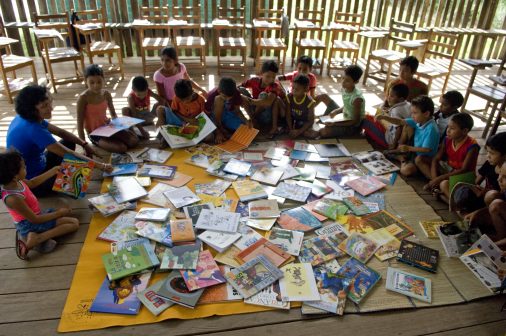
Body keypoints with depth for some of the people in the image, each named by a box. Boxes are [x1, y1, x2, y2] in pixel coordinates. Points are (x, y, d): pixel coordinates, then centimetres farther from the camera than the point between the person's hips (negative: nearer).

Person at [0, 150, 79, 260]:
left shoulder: (15, 181, -10)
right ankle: (32, 241, -15)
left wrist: (54, 170, 17)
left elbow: (32, 183, 15)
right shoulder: (13, 198, -33)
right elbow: (35, 219, -25)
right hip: (30, 225, -9)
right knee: (74, 223, -10)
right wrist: (59, 213, -14)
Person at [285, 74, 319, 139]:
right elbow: (288, 115, -11)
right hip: (292, 121, 2)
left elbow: (310, 121, -18)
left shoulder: (309, 102, -23)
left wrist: (299, 131, -27)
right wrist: (290, 129, -23)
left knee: (314, 134, -28)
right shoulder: (289, 97, -15)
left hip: (304, 123, -2)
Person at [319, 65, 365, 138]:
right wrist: (336, 111, -7)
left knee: (323, 132, -19)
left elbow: (356, 121, -23)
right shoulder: (345, 89, -5)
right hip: (346, 120, 8)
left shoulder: (357, 98, -29)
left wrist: (335, 123, -27)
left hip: (354, 126, -8)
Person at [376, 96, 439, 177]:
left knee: (406, 170, -36)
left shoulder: (431, 129, -29)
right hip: (416, 152, 9)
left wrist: (409, 148, -26)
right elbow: (401, 122, -2)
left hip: (427, 158, -9)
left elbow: (427, 149, -30)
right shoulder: (418, 121, -6)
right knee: (407, 126, 4)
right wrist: (384, 117, -13)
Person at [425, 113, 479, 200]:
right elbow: (435, 160, -6)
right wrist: (434, 179, -21)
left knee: (444, 184, -39)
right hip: (449, 168, 8)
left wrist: (439, 178, -30)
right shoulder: (447, 140, -6)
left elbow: (463, 170, -26)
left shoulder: (472, 146, -23)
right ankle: (436, 185, -17)